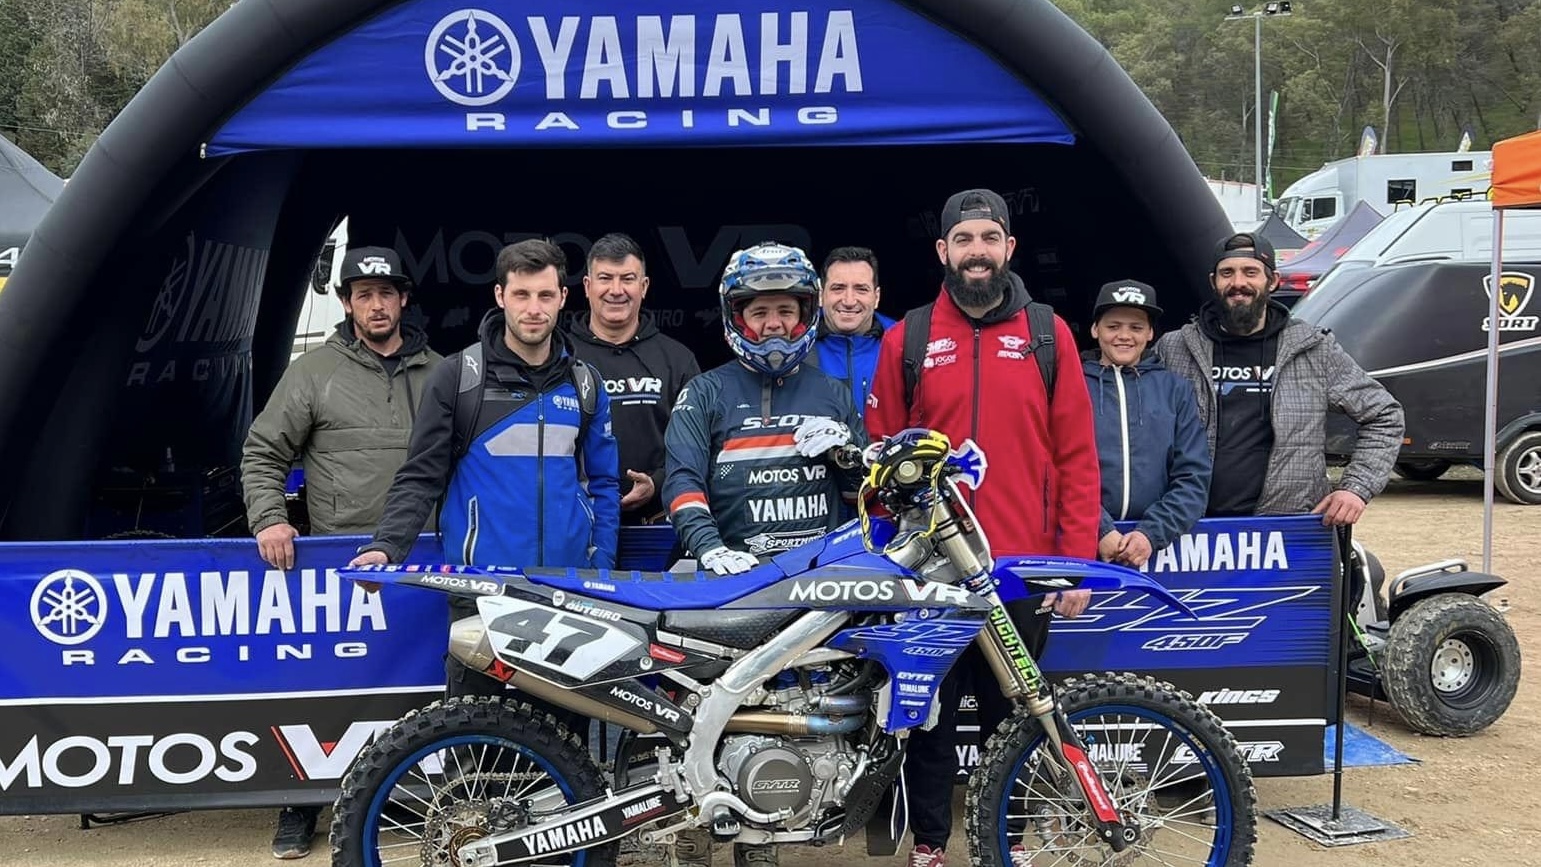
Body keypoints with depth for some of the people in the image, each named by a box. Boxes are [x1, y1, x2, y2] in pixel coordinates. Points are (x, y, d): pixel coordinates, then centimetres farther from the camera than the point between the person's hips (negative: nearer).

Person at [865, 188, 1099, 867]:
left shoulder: (1048, 334, 5)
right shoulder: (907, 338, 4)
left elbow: (1076, 458, 3)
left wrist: (1077, 560, -3)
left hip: (1024, 564, 0)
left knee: (1012, 713, 12)